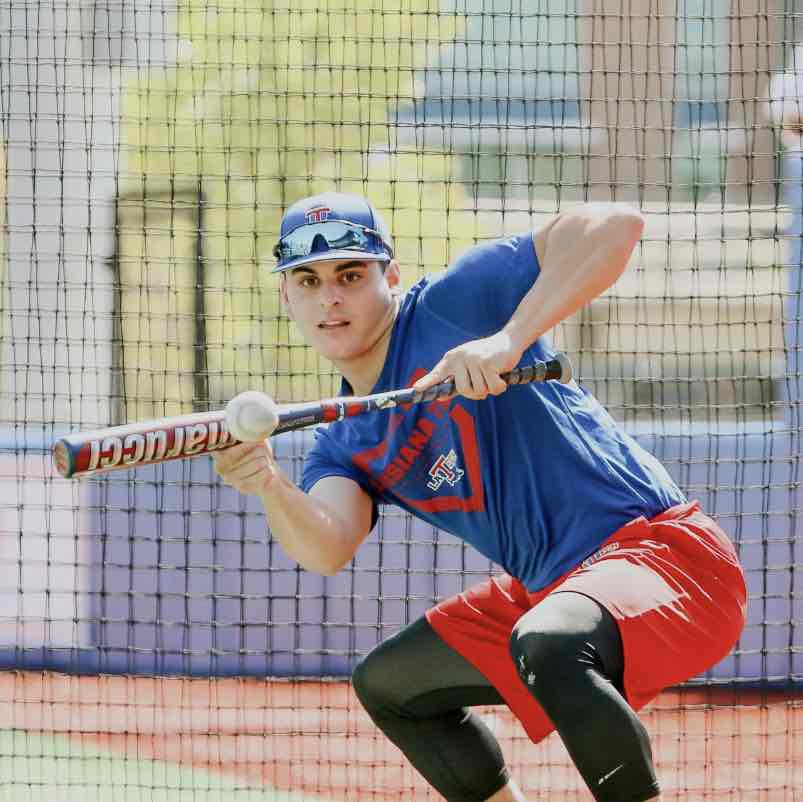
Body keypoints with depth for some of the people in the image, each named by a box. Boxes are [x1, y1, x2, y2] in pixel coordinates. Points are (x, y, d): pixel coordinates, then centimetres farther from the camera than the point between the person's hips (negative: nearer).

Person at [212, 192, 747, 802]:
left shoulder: (450, 307, -10)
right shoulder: (344, 444, 11)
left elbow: (613, 225, -23)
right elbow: (328, 550, -11)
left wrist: (509, 339, -32)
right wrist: (270, 487, -32)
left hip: (663, 551, -9)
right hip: (547, 590, 9)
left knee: (546, 646, -40)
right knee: (388, 683, 23)